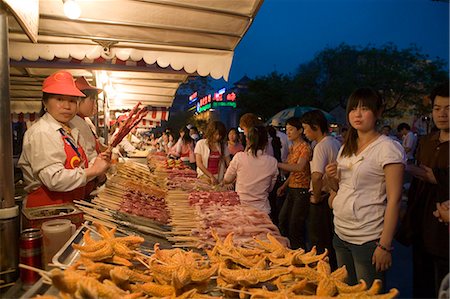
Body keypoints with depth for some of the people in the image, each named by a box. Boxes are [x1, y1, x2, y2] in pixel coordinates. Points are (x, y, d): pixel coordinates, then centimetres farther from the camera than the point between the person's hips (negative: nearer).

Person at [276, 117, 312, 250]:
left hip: (302, 190, -9)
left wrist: (277, 164, -30)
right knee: (282, 220, 17)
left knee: (295, 226, -3)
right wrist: (284, 185, 12)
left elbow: (299, 167, -28)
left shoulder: (305, 147, -12)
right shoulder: (292, 147, 13)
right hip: (292, 189, 9)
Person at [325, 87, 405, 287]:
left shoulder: (387, 147, -12)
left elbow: (394, 199, -16)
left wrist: (385, 245, -18)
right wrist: (331, 178, -4)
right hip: (341, 233, 7)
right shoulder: (346, 148, 9)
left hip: (368, 239, -6)